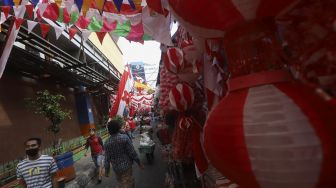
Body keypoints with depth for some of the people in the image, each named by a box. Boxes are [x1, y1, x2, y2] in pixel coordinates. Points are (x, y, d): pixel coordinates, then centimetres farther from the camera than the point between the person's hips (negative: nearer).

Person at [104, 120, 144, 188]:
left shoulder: (107, 142, -9)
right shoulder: (125, 137, -18)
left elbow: (107, 158, -3)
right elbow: (132, 152, -16)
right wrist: (139, 163, -4)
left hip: (116, 168, 3)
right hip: (126, 166, -3)